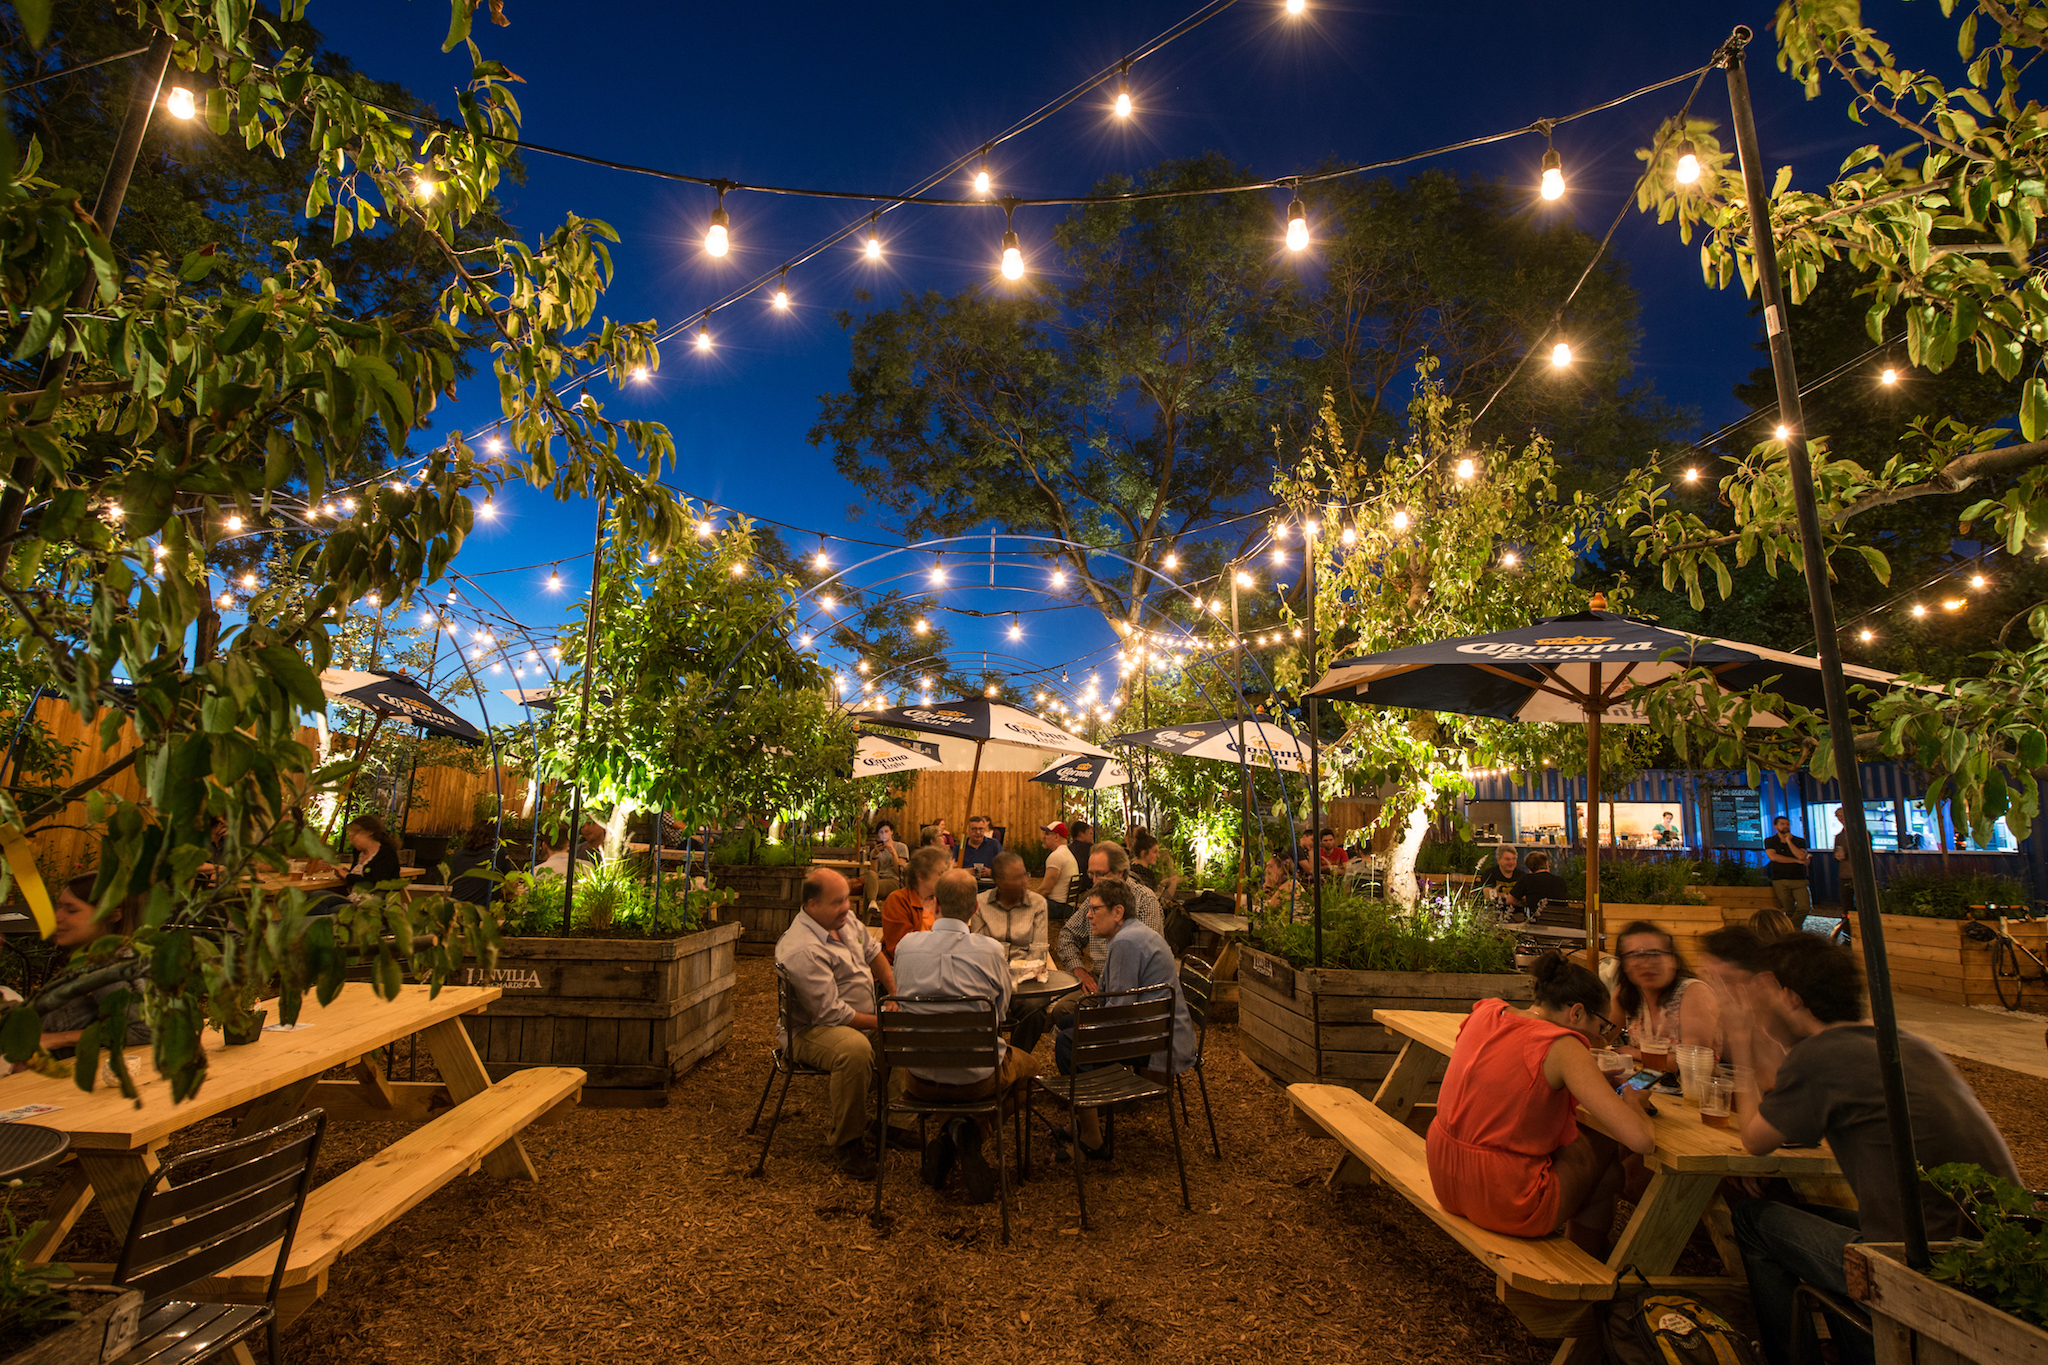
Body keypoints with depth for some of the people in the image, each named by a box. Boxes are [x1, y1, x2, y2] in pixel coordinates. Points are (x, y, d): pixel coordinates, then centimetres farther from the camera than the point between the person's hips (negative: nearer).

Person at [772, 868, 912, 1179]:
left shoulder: (845, 919, 1)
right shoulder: (801, 950, -27)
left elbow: (873, 953, 17)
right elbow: (831, 1014, -26)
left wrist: (895, 994, 5)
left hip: (863, 1020, 9)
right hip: (812, 1031, -9)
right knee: (855, 1049, -38)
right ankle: (846, 1141, -15)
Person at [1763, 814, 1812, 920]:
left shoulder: (1799, 841, 12)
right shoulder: (1769, 841, 9)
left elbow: (1801, 856, -7)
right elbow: (1773, 856, -8)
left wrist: (1789, 841, -4)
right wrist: (1797, 861, -5)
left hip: (1799, 880, 1)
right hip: (1780, 880, -1)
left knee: (1805, 907, -12)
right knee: (1789, 910, -4)